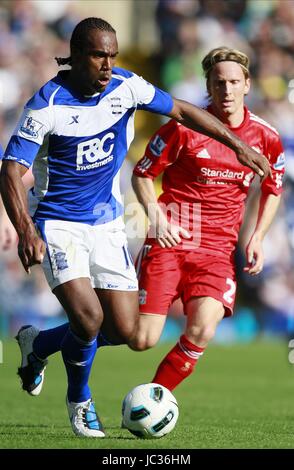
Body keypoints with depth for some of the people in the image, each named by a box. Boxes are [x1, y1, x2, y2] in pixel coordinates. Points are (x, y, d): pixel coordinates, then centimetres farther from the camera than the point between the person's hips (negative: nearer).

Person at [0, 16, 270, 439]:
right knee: (88, 317, -23)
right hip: (58, 224, -5)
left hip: (106, 225, 5)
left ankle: (38, 345, 27)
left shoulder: (125, 87, -4)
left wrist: (238, 145, 5)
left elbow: (182, 111, 9)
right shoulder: (47, 104, -18)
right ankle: (80, 400, 7)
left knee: (124, 331, -1)